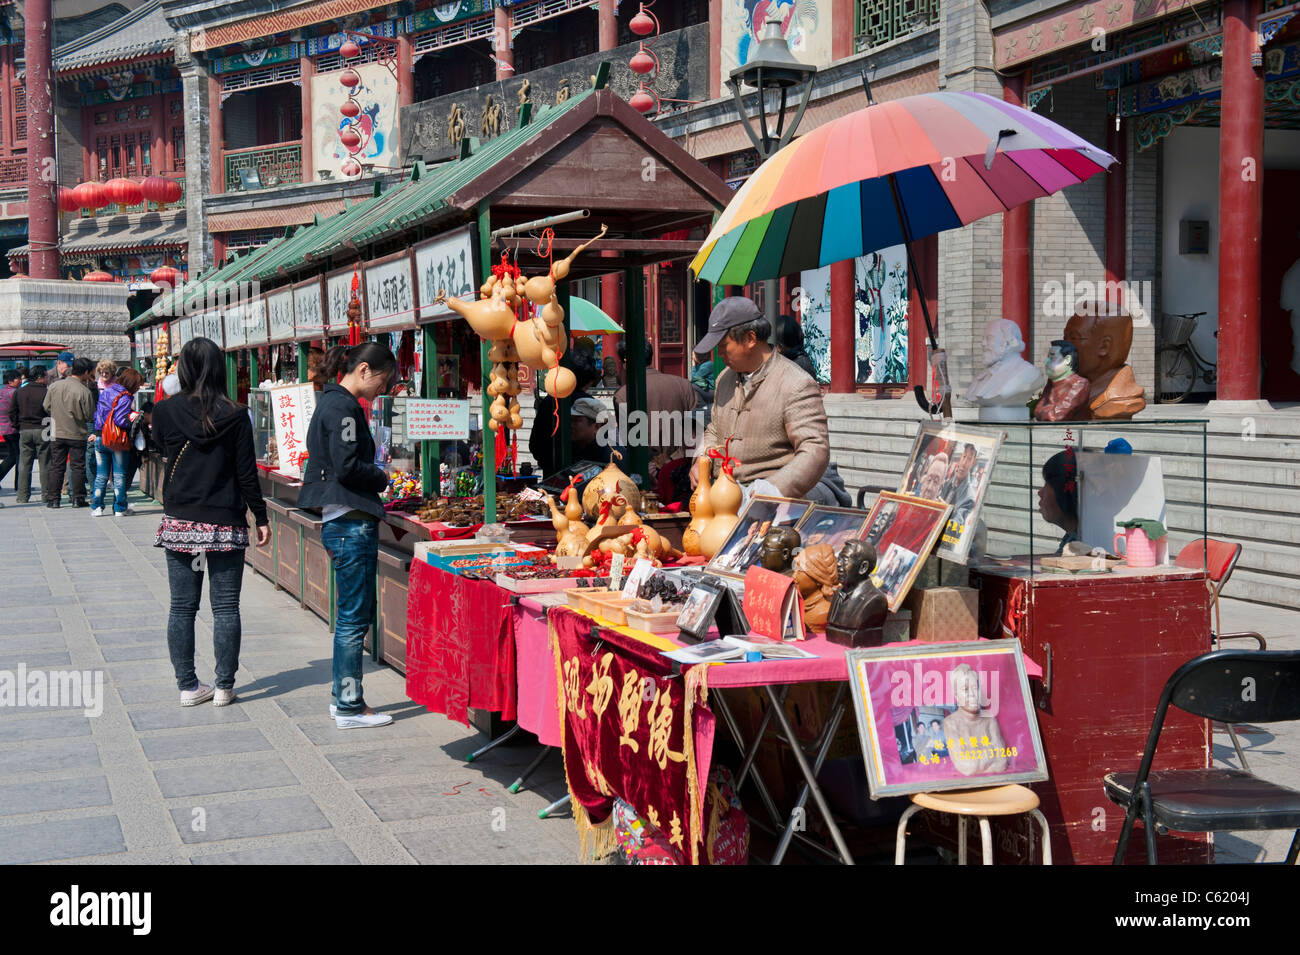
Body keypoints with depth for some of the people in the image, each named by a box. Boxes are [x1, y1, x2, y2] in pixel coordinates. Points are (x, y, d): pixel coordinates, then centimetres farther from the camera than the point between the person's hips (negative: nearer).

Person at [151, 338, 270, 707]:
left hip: (179, 522, 2)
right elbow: (247, 474, -5)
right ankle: (224, 687, 8)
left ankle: (188, 686, 14)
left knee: (182, 607, 9)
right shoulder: (235, 416, -8)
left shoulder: (166, 411, -4)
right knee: (226, 608, 5)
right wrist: (261, 518, 4)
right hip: (226, 524, -2)